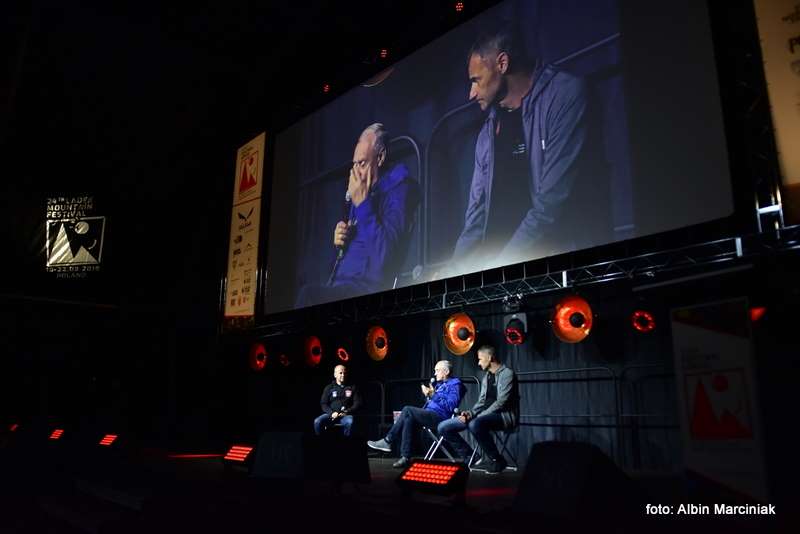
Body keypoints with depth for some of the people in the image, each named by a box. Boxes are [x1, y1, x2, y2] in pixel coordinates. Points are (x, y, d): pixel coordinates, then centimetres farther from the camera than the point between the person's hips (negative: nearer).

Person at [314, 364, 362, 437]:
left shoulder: (352, 388, 13)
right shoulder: (329, 388, 14)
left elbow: (357, 403, 8)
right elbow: (323, 404, 9)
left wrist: (347, 412, -8)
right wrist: (331, 413, -10)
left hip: (346, 415, -1)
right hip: (331, 414, 1)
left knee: (349, 422, -37)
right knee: (317, 422, -27)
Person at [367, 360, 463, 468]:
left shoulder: (455, 384, -2)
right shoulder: (440, 384, 24)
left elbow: (451, 406, -16)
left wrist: (433, 395, -17)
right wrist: (428, 394, 8)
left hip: (440, 417, -9)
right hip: (431, 415, 9)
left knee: (407, 410, -19)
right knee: (409, 419, -17)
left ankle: (387, 442, -13)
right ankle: (405, 457, -20)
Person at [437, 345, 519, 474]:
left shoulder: (507, 374, -7)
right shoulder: (486, 377, 19)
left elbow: (502, 402, -17)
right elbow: (482, 402, 15)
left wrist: (475, 417, -20)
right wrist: (470, 413, -7)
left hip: (504, 415, -8)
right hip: (486, 416, 8)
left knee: (475, 424, -41)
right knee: (443, 427, -5)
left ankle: (496, 460, -19)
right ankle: (470, 458, 4)